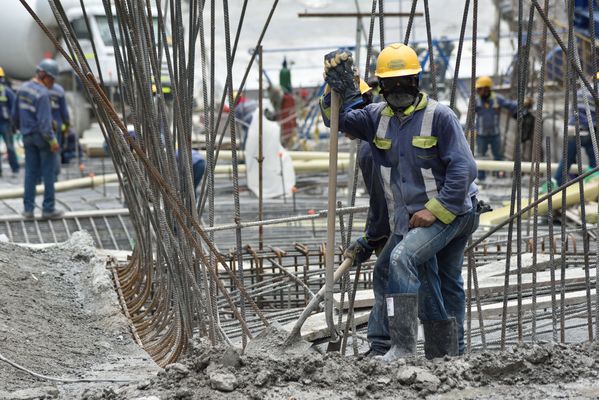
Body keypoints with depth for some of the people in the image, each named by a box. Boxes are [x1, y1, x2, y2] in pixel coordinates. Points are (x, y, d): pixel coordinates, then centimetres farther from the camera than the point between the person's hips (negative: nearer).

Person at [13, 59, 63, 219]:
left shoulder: (23, 88, 5)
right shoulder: (43, 94, -20)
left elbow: (15, 115, 13)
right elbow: (44, 122, -24)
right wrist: (52, 140, -19)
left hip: (28, 136, 7)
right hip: (43, 136, -7)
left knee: (31, 172, 10)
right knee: (48, 171, 2)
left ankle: (28, 209, 8)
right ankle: (48, 209, 4)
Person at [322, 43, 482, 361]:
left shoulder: (439, 117, -14)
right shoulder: (379, 116, 5)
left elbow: (463, 169, -17)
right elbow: (340, 120, 11)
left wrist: (435, 210, -21)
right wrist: (340, 89, -8)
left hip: (451, 212, -7)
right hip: (412, 217, 7)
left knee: (402, 257, -27)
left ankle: (402, 346, -29)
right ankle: (447, 355, 31)